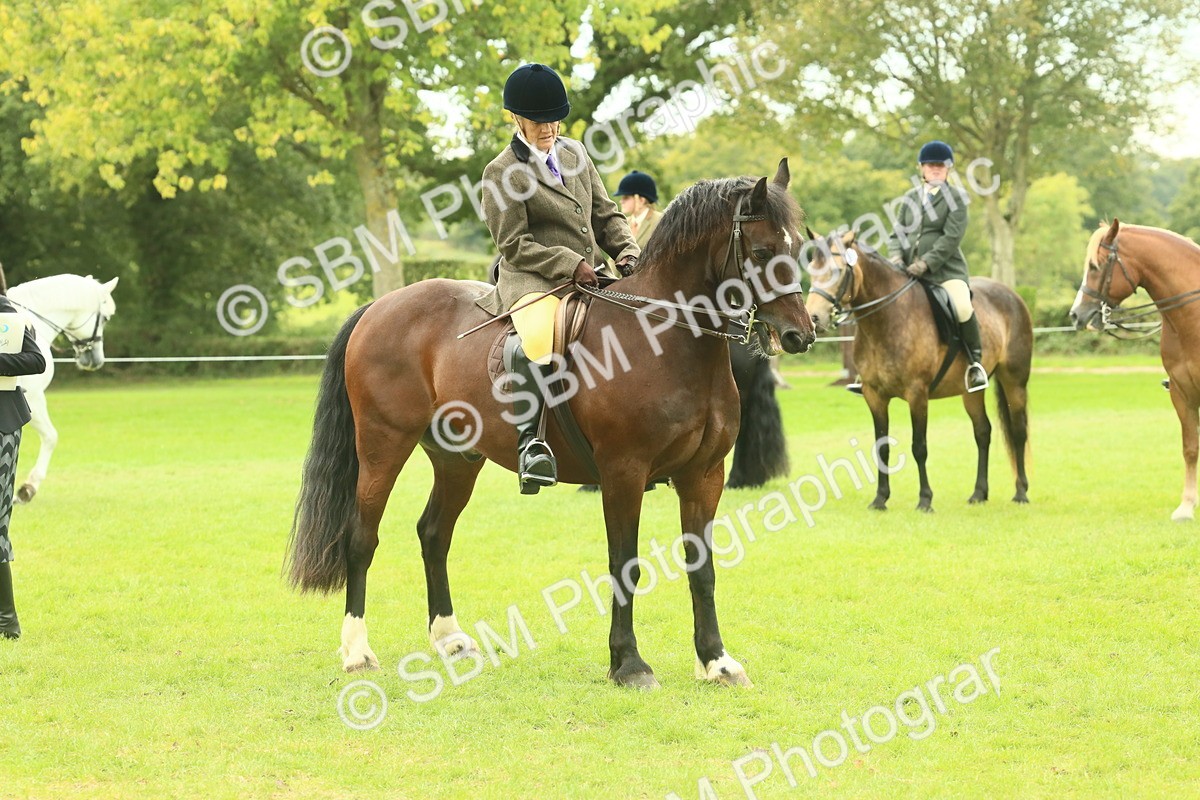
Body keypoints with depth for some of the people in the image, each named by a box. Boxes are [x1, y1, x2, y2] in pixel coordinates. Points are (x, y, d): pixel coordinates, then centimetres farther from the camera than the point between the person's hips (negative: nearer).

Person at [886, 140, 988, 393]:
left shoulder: (955, 197, 1)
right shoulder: (911, 197, 16)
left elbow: (951, 238, -10)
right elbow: (898, 234, 14)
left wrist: (926, 263, -20)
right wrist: (897, 257, -7)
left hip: (945, 269, -5)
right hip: (909, 271, 5)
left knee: (962, 308, -30)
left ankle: (975, 362, -10)